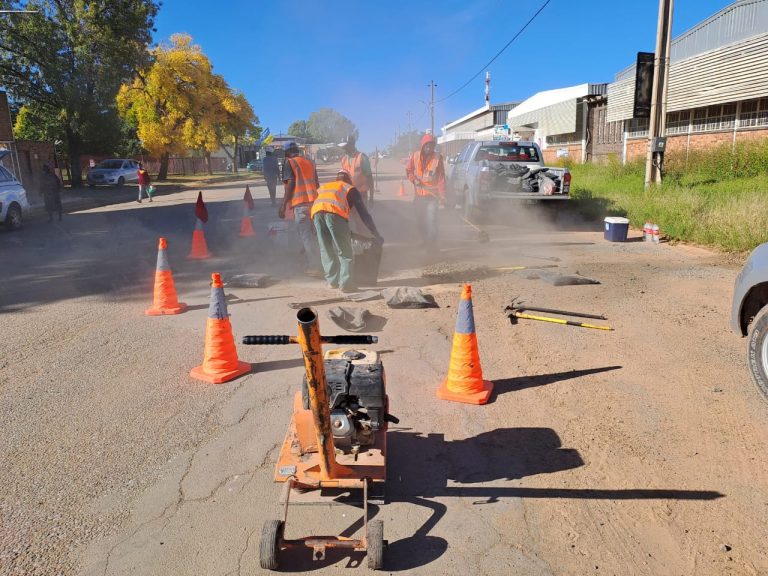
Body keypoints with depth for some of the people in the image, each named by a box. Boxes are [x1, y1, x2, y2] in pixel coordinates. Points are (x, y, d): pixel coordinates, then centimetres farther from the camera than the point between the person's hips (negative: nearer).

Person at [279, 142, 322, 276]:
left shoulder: (289, 163, 1)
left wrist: (283, 205, -9)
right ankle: (316, 264, 19)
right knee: (313, 235, 15)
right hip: (314, 201, 6)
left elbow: (290, 184, -10)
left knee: (306, 236, -4)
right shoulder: (309, 162, 19)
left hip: (300, 203, -6)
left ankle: (313, 267, -5)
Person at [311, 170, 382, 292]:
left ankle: (332, 281, 18)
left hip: (316, 212, 4)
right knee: (345, 252, 5)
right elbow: (364, 214, 22)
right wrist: (376, 234, 27)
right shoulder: (351, 189, 28)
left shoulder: (323, 187, 39)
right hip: (335, 213, -4)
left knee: (326, 250, 17)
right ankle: (346, 283, -4)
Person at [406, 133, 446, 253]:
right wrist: (414, 179, -8)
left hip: (432, 195, -4)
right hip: (419, 195, 4)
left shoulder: (437, 157, -8)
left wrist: (442, 195, -14)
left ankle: (432, 244, 0)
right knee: (420, 221, 14)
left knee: (431, 221, -11)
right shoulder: (415, 156, -1)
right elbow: (408, 170, 12)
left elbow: (441, 177, -8)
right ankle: (424, 241, 34)